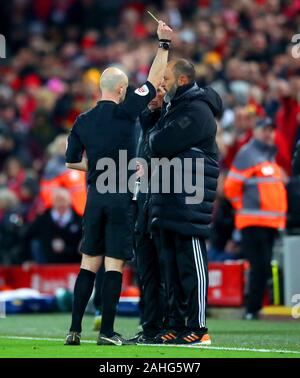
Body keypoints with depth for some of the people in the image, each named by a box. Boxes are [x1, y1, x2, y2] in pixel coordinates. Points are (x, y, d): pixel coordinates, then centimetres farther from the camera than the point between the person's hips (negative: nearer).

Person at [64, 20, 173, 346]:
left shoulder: (83, 121, 5)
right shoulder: (124, 112, -8)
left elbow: (71, 161, 12)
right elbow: (154, 80, -2)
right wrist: (163, 44, 6)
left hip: (94, 195, 4)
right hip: (120, 196, -4)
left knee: (89, 264, 9)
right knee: (114, 265, -2)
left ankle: (74, 329, 6)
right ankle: (107, 331, -4)